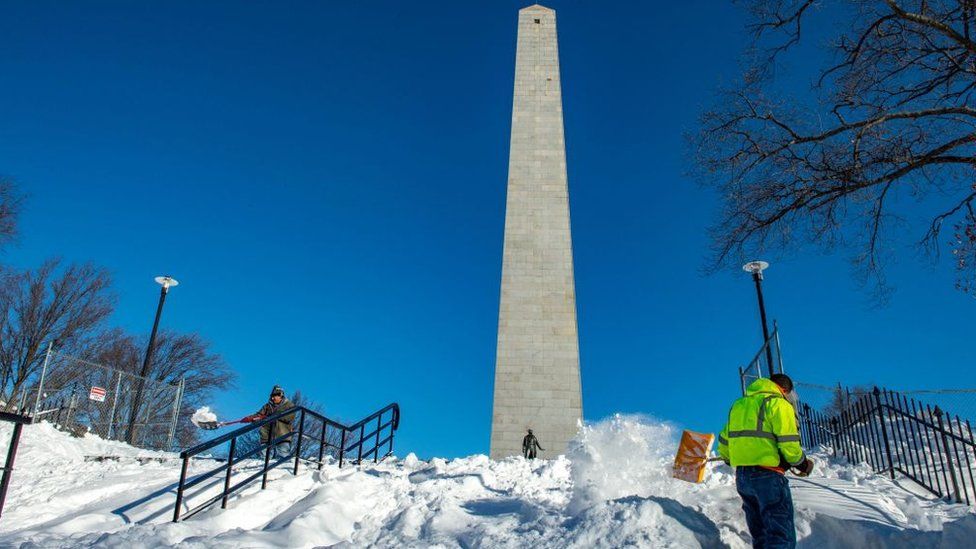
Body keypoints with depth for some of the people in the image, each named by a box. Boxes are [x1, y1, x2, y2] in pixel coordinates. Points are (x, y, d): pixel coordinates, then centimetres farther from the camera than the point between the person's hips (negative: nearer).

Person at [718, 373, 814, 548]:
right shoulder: (778, 403, -4)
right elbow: (789, 444, -12)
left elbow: (724, 440, 19)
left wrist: (728, 458, 38)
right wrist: (803, 464, 6)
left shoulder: (738, 404, 18)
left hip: (741, 476, 7)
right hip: (767, 475, -7)